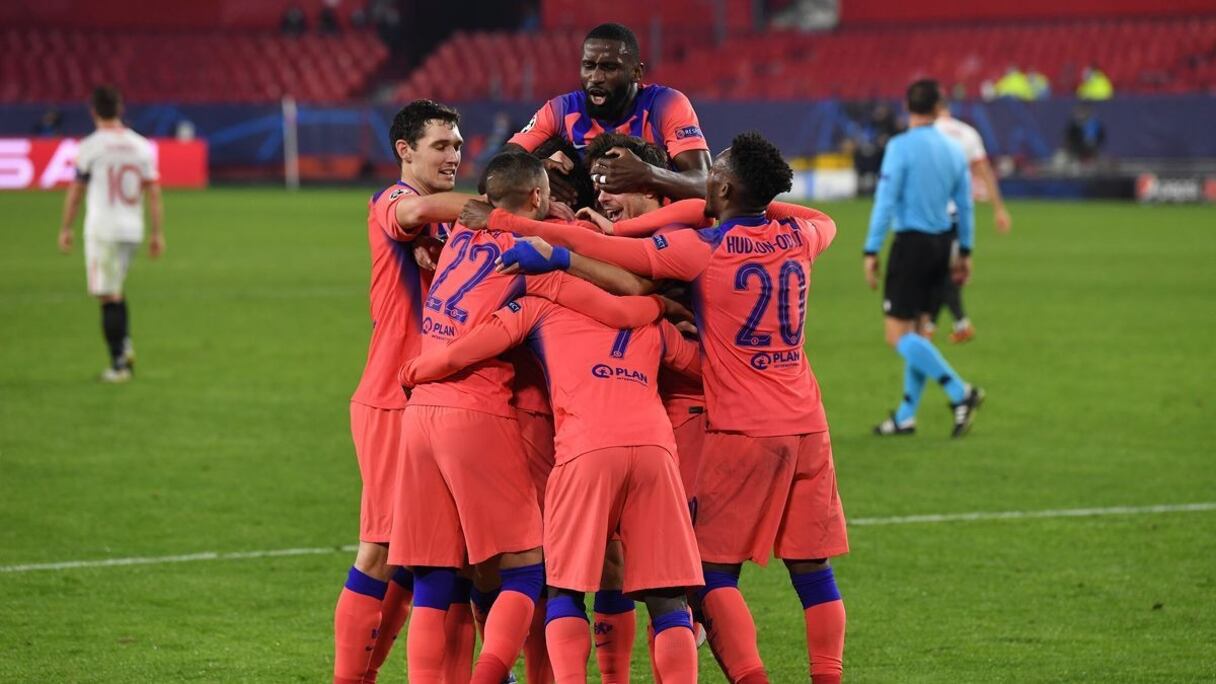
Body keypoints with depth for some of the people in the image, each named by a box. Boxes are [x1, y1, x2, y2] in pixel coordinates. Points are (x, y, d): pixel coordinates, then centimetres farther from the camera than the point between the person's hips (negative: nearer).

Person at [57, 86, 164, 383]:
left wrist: (66, 229, 8)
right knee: (116, 291, 22)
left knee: (109, 297, -3)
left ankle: (118, 364, -5)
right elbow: (154, 193, 5)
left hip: (102, 231, -5)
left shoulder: (90, 147, -7)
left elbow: (75, 191, -2)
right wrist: (158, 233, 10)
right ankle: (125, 345, 6)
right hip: (132, 230, 5)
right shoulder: (142, 146, 5)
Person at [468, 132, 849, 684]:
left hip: (740, 431, -5)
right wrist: (766, 204, 23)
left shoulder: (703, 250, -11)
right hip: (806, 425, 5)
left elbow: (593, 247, -14)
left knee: (714, 572, 0)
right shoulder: (798, 238, 4)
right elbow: (824, 222, 31)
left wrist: (501, 222, -10)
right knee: (811, 568, 8)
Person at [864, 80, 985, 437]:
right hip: (941, 244, 7)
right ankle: (905, 417, 17)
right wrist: (965, 252, 20)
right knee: (916, 331, 14)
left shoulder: (900, 147, -11)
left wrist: (871, 251, -10)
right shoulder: (953, 150, 7)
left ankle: (960, 393, -14)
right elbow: (965, 206, 11)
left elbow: (885, 202, -14)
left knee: (899, 335, -5)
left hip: (911, 244, -7)